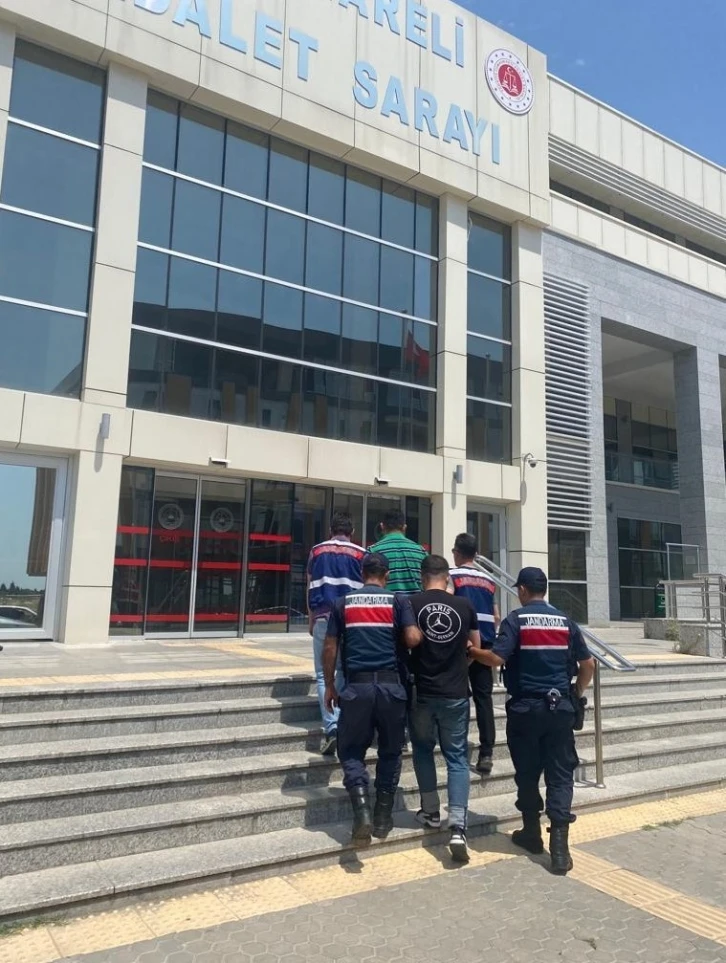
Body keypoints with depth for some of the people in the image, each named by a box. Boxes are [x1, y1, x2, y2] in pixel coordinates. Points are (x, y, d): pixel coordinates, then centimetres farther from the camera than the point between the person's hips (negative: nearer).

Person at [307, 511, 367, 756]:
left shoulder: (317, 551, 11)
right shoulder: (360, 554, 6)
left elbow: (310, 588, 14)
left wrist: (311, 619, 22)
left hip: (323, 618, 0)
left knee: (324, 674, 5)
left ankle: (331, 727, -8)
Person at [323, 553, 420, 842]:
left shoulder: (343, 603, 7)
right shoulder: (398, 600, 3)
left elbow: (330, 649, 6)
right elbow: (413, 639, -7)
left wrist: (330, 685, 17)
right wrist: (420, 631, 16)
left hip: (356, 685, 0)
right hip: (390, 684, 0)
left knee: (351, 750, 11)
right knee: (390, 751, 17)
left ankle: (362, 810, -7)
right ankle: (383, 817, 23)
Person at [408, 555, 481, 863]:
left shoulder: (411, 604, -7)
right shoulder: (464, 605, -1)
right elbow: (476, 648, 10)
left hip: (422, 692, -1)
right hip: (456, 694, 1)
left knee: (423, 750, 22)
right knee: (457, 757, 7)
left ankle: (431, 813, 28)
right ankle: (458, 827, -5)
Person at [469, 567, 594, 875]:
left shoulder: (516, 619, -7)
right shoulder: (565, 621, 6)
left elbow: (497, 658, -17)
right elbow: (588, 664, 9)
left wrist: (473, 651, 1)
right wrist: (576, 693, 22)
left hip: (525, 707, -2)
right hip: (560, 707, 3)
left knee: (527, 773, 13)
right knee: (560, 774, 4)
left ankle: (532, 833, 26)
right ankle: (559, 846, -2)